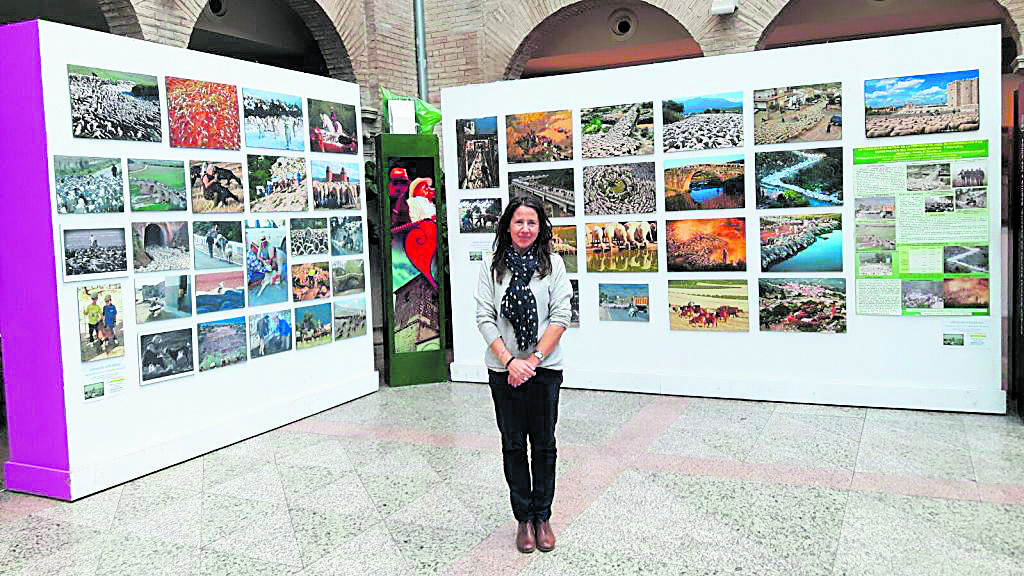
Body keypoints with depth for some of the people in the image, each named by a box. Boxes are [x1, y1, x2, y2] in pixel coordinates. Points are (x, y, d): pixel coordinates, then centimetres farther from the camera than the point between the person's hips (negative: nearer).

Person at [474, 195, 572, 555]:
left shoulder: (553, 264, 0)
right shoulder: (492, 268, 2)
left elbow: (561, 316, -5)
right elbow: (485, 318, -2)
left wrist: (534, 360, -12)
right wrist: (509, 360, -12)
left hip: (545, 369, 0)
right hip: (503, 370, 1)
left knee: (543, 443, 8)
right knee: (513, 444, 8)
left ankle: (542, 517, 21)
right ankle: (523, 518, 20)